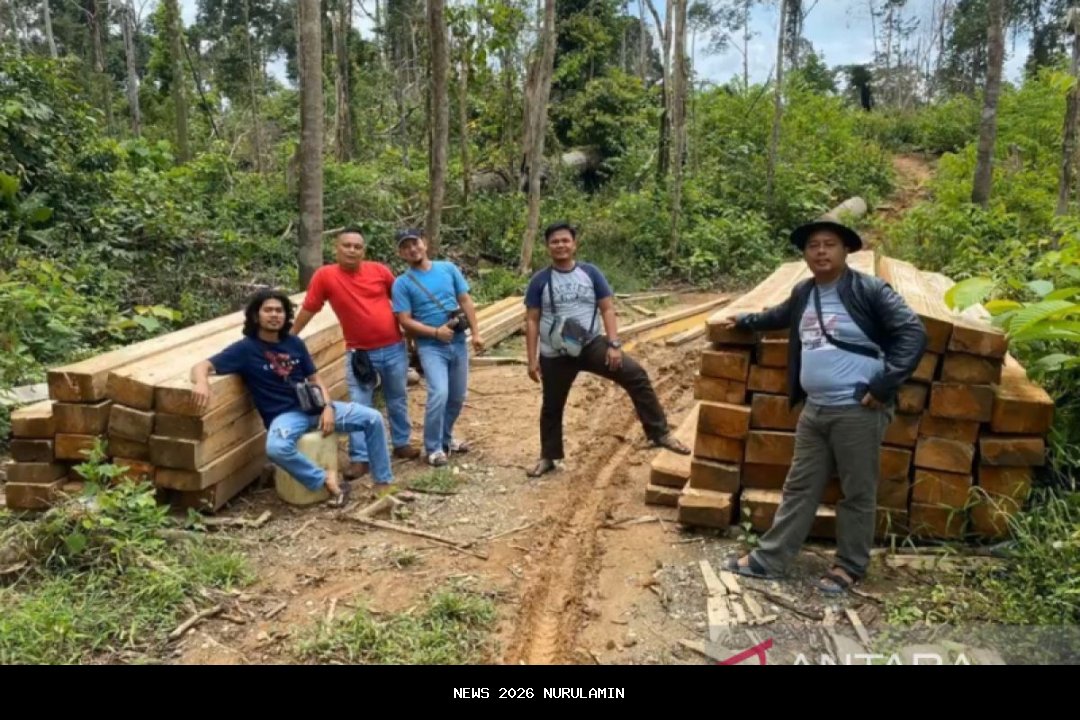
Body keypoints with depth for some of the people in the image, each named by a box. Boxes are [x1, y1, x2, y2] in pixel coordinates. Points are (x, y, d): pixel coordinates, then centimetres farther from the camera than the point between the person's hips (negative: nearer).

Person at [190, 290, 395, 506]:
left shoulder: (294, 343, 9)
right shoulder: (245, 349, -6)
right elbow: (201, 367, -12)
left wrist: (328, 407, -5)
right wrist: (202, 383, -37)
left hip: (314, 407, 5)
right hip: (284, 415, -4)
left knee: (372, 418, -9)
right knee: (276, 448, -40)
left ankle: (384, 482, 3)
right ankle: (326, 480, -18)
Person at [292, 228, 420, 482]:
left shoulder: (380, 270, -3)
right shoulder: (325, 275, -9)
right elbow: (308, 309, -3)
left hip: (394, 348, 2)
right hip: (359, 353, -2)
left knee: (397, 401, 17)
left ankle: (402, 444, 34)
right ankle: (359, 458, 9)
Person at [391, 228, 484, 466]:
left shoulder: (448, 268, 4)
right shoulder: (402, 283, -5)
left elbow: (465, 301, 6)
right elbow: (405, 321, -9)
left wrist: (476, 333, -2)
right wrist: (436, 332, -19)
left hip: (458, 342, 4)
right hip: (430, 346, -4)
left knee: (458, 396, 12)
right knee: (439, 394, -20)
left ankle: (445, 437, 33)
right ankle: (433, 448, -4)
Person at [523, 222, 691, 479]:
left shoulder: (591, 273, 0)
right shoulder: (540, 281, -2)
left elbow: (607, 309, 0)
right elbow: (531, 322, -1)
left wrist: (614, 345, -11)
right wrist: (532, 360, -5)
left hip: (591, 345, 0)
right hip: (554, 355, 0)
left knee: (635, 375, -18)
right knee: (552, 407, 12)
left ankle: (660, 433, -11)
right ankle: (548, 457, 33)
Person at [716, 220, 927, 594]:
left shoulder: (870, 290, -11)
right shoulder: (803, 292, 10)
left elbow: (913, 334, -15)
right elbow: (781, 316, 33)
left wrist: (884, 386, -20)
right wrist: (746, 321, 41)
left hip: (858, 411, -7)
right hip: (815, 409, 7)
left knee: (857, 493, 7)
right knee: (799, 487, 14)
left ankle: (850, 566, 23)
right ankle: (769, 558, 22)